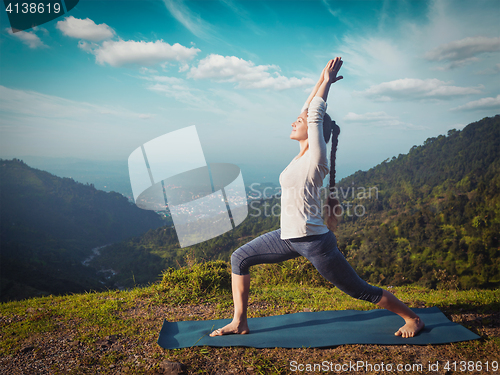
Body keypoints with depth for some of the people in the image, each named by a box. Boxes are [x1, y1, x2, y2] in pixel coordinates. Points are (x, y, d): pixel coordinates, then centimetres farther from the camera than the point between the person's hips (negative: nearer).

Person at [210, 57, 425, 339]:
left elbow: (315, 116, -14)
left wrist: (327, 82, -3)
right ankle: (239, 323, 16)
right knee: (240, 259, 7)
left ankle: (413, 319, 29)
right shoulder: (304, 154, 7)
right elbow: (309, 110, 13)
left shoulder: (316, 156, -15)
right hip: (289, 238, 8)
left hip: (314, 241, -8)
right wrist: (321, 80, 16)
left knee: (361, 291, 6)